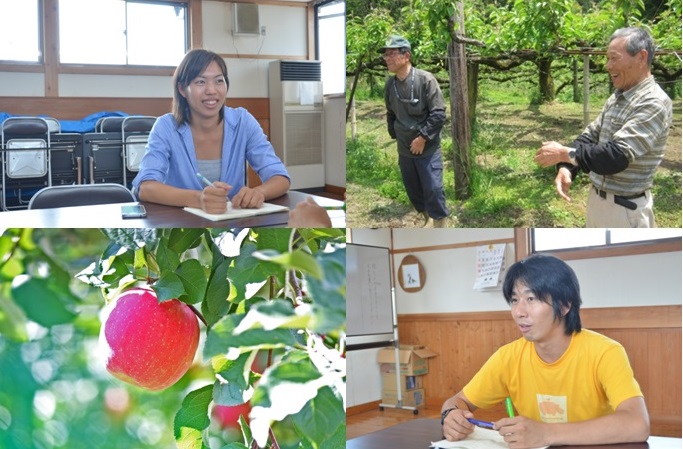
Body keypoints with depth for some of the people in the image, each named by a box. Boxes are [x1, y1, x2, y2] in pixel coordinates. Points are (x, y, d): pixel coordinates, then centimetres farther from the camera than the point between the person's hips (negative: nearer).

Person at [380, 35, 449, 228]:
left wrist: (423, 138, -17)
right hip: (404, 149, 6)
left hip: (428, 148, -6)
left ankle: (440, 225, 9)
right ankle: (427, 219, 35)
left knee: (433, 189, -6)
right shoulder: (390, 84, 1)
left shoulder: (425, 79, -16)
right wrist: (395, 136, 11)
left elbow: (438, 114, -16)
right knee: (413, 189, 15)